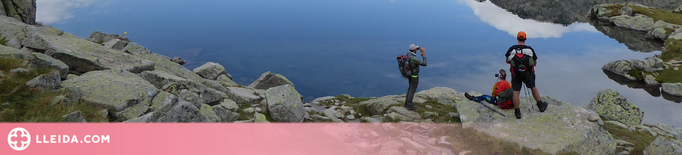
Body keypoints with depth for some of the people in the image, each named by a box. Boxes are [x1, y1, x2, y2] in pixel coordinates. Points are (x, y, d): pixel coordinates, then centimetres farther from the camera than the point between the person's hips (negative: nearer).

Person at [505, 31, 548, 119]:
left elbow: (506, 61, 4)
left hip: (516, 74, -1)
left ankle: (517, 112, 3)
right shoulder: (530, 49, -6)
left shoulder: (512, 49, -8)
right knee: (533, 88, 22)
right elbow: (535, 63, 3)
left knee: (516, 92, 3)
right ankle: (541, 106, 35)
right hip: (528, 74, 1)